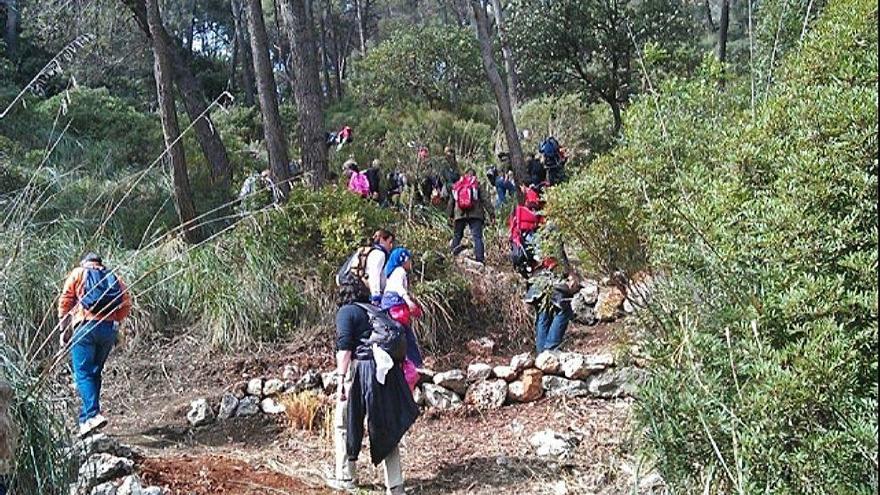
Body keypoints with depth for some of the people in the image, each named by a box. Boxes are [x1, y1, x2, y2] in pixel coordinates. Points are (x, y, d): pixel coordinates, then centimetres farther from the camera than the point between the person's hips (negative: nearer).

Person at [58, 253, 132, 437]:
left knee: (83, 373, -3)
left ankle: (93, 414, -19)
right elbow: (126, 304, 7)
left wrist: (64, 331, 6)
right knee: (95, 372, 14)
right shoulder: (113, 277, 19)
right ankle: (85, 419, 17)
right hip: (109, 330, 4)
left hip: (85, 326, -4)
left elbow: (65, 302, 3)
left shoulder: (78, 273, 12)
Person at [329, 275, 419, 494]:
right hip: (386, 371, 6)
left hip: (359, 370, -6)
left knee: (344, 424, 12)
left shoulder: (346, 312, -2)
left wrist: (341, 378, -17)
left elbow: (344, 347, -14)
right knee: (386, 427, 10)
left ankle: (346, 477, 19)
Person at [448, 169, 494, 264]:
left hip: (459, 215, 3)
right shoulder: (477, 186, 4)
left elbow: (451, 202, 19)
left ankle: (454, 253, 4)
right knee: (477, 236, -3)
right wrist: (491, 213, 1)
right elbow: (485, 200, 0)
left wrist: (450, 215, 28)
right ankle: (480, 258, -11)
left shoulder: (456, 186, 15)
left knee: (457, 235, 16)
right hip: (475, 215, -2)